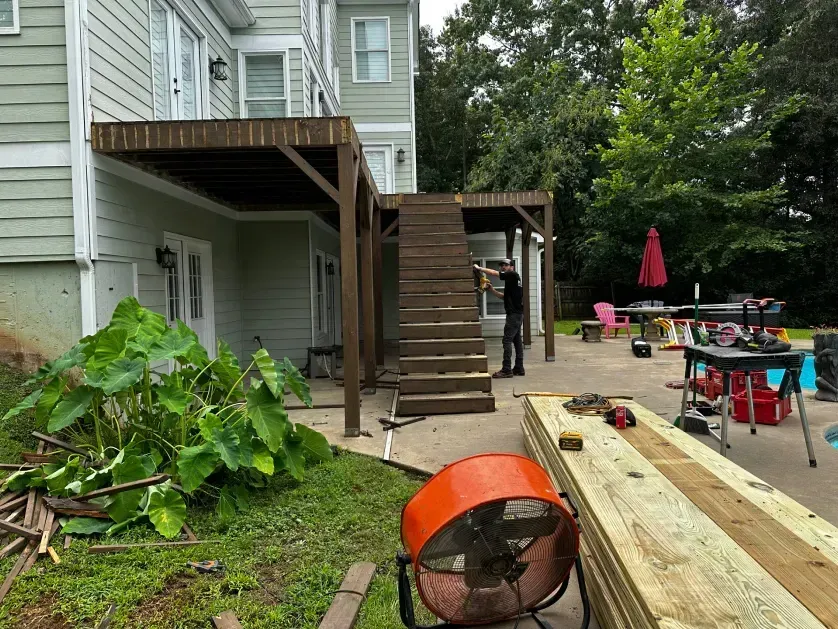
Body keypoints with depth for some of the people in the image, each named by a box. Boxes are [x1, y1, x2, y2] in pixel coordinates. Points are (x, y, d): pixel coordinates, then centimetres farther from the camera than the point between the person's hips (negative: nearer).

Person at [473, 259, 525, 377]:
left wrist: (479, 268, -2)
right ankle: (519, 368, 13)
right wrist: (493, 290, 10)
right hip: (517, 314, 10)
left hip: (514, 314, -10)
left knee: (507, 340, -11)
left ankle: (506, 370, -13)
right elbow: (505, 296, 21)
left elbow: (494, 273, -11)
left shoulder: (512, 275, -8)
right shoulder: (511, 279, 20)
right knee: (517, 340, 10)